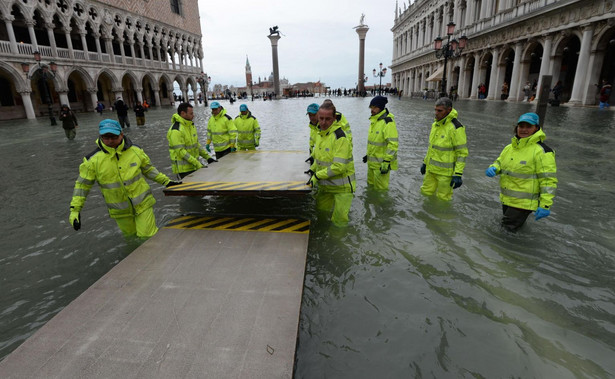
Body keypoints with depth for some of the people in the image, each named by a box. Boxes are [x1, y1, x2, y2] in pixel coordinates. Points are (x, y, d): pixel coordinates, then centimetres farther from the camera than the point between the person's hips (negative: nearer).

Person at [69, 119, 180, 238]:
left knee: (148, 236, -2)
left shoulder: (135, 151, -7)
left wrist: (166, 181, 8)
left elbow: (148, 169, 9)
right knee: (131, 237, 19)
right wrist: (75, 210, -3)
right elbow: (82, 184, -1)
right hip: (120, 211, 1)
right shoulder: (93, 160, -11)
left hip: (143, 203, -1)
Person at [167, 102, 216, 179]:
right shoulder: (176, 130, -18)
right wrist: (197, 164, -25)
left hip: (194, 166, 8)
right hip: (183, 169, -8)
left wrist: (207, 157, 10)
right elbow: (181, 151, -22)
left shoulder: (191, 125, 11)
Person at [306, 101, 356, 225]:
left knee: (339, 220, 0)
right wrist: (313, 169, 6)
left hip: (342, 187, -8)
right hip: (325, 185, 8)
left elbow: (339, 167, -28)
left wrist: (317, 176, -23)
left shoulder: (339, 137, -23)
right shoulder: (320, 133, 5)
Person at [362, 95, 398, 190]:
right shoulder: (374, 120, 11)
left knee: (380, 188, 0)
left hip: (382, 163, -9)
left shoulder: (388, 122, -19)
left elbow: (393, 144, -23)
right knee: (370, 185, 21)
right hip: (371, 161, 9)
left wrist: (386, 162, -26)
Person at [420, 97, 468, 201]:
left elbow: (462, 152, -16)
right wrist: (425, 162, 21)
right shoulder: (435, 124, 7)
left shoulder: (456, 128, -17)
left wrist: (458, 174, -19)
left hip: (445, 172, -7)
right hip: (431, 169, 8)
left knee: (442, 198, 4)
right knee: (426, 192, 16)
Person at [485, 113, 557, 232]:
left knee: (508, 228, -6)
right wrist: (493, 169, -7)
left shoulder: (542, 151, -14)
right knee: (504, 224, 23)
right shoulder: (509, 147, 7)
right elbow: (499, 163, 19)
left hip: (523, 203, -7)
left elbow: (548, 180, -15)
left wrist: (545, 205, -18)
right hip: (506, 199, 7)